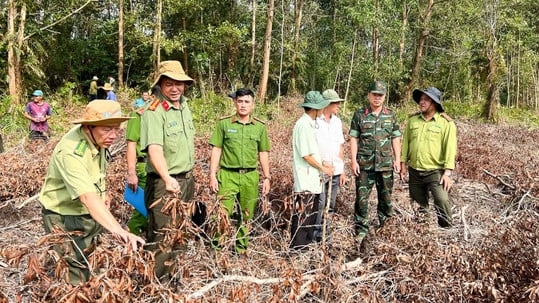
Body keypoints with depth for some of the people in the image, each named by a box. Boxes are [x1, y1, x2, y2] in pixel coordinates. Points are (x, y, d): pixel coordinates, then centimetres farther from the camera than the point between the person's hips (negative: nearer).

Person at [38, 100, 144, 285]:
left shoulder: (97, 137, -8)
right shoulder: (71, 153, -34)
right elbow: (88, 198, -47)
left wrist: (103, 192, 9)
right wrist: (120, 231, -57)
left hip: (91, 213, 8)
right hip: (65, 217, -8)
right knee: (78, 277, -3)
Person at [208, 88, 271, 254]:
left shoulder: (260, 126, 6)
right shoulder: (223, 123, -1)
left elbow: (263, 154, 11)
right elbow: (216, 150, 0)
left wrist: (266, 178, 8)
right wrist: (212, 175, -5)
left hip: (250, 176, 3)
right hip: (228, 175, -2)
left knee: (246, 217, 11)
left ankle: (241, 250, 26)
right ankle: (216, 249, 12)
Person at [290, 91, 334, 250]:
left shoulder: (310, 123, 12)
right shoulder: (304, 125, -18)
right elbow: (306, 155, -19)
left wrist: (323, 164, 7)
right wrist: (323, 168, -9)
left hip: (312, 179, 10)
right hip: (305, 180, -10)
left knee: (311, 212, 17)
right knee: (302, 214, -1)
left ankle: (307, 242, 28)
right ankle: (298, 246, 9)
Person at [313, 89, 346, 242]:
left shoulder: (337, 121, 12)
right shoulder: (314, 121, -9)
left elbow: (340, 146, 16)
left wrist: (342, 170, 14)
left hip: (335, 171, 6)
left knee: (330, 205, 12)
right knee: (320, 205, -4)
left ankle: (326, 234, 23)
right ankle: (317, 237, 8)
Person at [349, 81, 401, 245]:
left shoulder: (391, 115, 6)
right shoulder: (359, 114, -1)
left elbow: (395, 139, 9)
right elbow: (354, 139, -2)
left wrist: (397, 159, 2)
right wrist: (353, 161, -8)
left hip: (386, 164, 2)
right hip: (364, 164, -2)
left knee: (386, 197, 12)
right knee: (362, 198, 1)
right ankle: (361, 230, 11)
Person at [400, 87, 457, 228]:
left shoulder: (446, 123, -7)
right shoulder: (412, 120, 5)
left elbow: (450, 148, -11)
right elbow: (405, 142, 9)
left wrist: (447, 173, -16)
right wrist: (403, 165, 7)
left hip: (435, 171, -4)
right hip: (414, 171, 4)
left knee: (442, 201, -20)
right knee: (419, 204, 15)